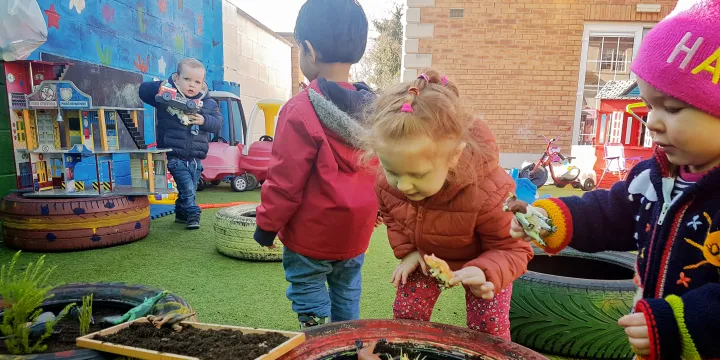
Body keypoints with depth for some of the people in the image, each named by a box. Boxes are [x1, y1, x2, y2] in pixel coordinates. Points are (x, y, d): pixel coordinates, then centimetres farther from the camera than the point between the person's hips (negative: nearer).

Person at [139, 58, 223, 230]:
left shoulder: (208, 103, 3)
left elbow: (218, 123, -1)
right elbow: (143, 91, -10)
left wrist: (204, 120, -19)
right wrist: (160, 87, -25)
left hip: (196, 158, 5)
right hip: (175, 156, -4)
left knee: (190, 188, 16)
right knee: (187, 188, -10)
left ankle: (181, 213, 35)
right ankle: (193, 213, 5)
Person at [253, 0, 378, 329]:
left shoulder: (301, 111, -21)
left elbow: (285, 180, -18)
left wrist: (266, 224, -4)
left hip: (311, 237, -6)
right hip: (356, 233, 6)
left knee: (309, 299, 13)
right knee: (347, 297, 22)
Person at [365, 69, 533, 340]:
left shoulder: (489, 193, -42)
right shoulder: (387, 183, -27)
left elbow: (512, 249, -25)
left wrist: (485, 272, -46)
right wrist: (407, 250, -13)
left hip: (482, 263, -3)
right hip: (426, 257, 3)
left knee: (489, 330, 3)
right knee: (405, 315, 6)